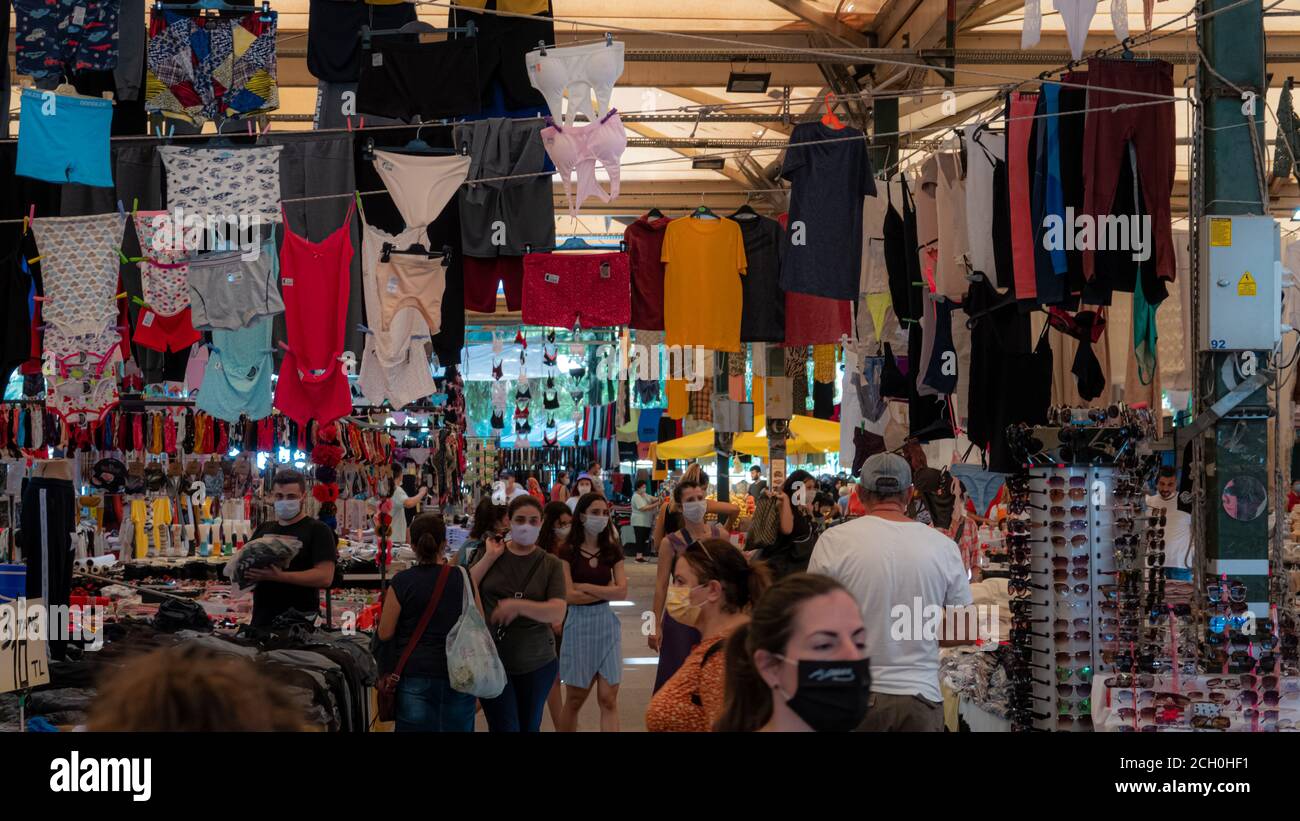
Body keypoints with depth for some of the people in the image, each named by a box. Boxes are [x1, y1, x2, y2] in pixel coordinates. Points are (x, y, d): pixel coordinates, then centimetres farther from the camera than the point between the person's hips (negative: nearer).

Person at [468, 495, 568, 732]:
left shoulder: (551, 564, 0)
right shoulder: (488, 552, 2)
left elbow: (558, 613, -11)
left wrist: (517, 606, -24)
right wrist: (489, 558, -10)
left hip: (536, 661, 1)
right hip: (492, 658, -1)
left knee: (530, 727, 15)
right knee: (504, 727, -6)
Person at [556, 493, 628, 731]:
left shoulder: (613, 551, 5)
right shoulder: (568, 551, -5)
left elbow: (622, 592, -5)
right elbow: (569, 595, -12)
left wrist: (586, 587, -10)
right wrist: (606, 591, -7)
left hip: (607, 624, 3)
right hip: (578, 624, -2)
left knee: (608, 699, -2)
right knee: (575, 699, 7)